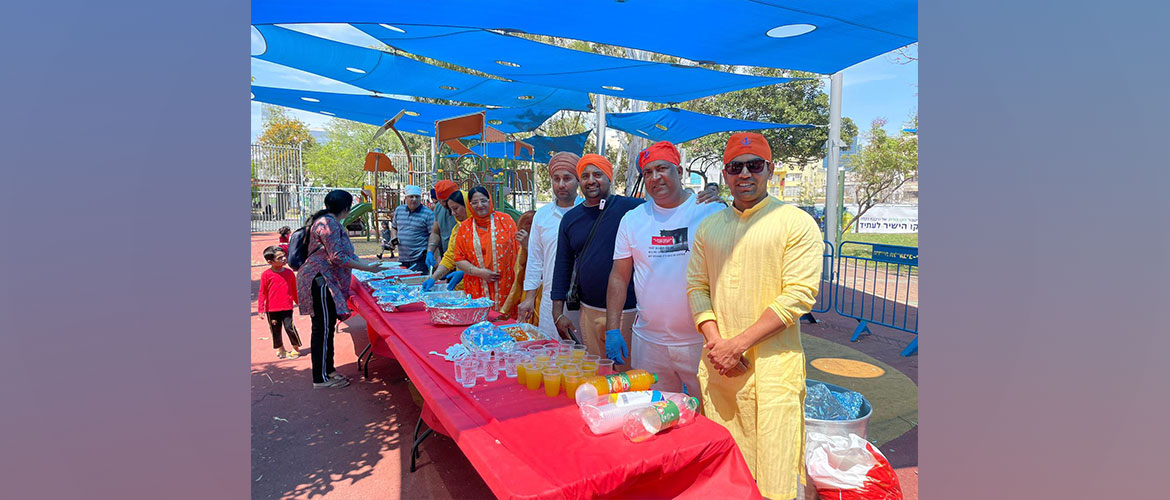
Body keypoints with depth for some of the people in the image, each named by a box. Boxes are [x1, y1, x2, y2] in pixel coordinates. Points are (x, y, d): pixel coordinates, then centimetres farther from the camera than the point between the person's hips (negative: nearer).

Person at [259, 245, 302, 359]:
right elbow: (262, 293, -2)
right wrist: (261, 309, -4)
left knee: (289, 327, -6)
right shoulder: (266, 275, -7)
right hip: (271, 309, 0)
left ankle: (296, 349, 11)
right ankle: (280, 349, 30)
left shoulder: (289, 272, 0)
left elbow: (294, 290, 11)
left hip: (287, 307, 0)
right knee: (275, 330, 12)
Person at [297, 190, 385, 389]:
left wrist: (369, 266, 17)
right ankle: (320, 379, 2)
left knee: (327, 326, 15)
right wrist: (369, 268, -16)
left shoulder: (331, 222, 17)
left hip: (325, 281, 11)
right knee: (323, 327, -5)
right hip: (319, 281, -11)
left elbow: (344, 254, 22)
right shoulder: (328, 223, -16)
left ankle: (328, 370, 26)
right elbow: (338, 257, -21)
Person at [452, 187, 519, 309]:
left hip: (506, 286, -1)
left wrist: (518, 279, -5)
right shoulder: (464, 227, 8)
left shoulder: (505, 219, 4)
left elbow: (518, 249, 4)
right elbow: (459, 260, 8)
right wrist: (479, 272, -7)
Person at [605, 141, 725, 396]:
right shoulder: (632, 219, 6)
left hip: (702, 341, -2)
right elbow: (619, 277, 8)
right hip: (649, 341, 3)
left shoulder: (713, 212, -2)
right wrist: (612, 330, 2)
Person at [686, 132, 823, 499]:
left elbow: (800, 295, -10)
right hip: (717, 362, 4)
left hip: (772, 364, -4)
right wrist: (715, 342, -7)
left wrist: (739, 343, -14)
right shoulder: (709, 227, 11)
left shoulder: (796, 224, -3)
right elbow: (696, 286, 9)